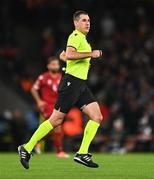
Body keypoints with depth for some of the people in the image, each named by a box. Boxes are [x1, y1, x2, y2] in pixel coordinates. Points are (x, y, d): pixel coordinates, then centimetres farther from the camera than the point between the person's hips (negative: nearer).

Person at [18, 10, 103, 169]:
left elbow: (63, 55, 34)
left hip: (81, 84, 9)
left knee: (97, 117, -4)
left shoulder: (83, 39, 22)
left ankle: (82, 154, -5)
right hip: (71, 82, -9)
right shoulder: (76, 36, -8)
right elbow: (69, 54, -27)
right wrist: (91, 54, -22)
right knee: (56, 119, -8)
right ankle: (27, 148, 2)